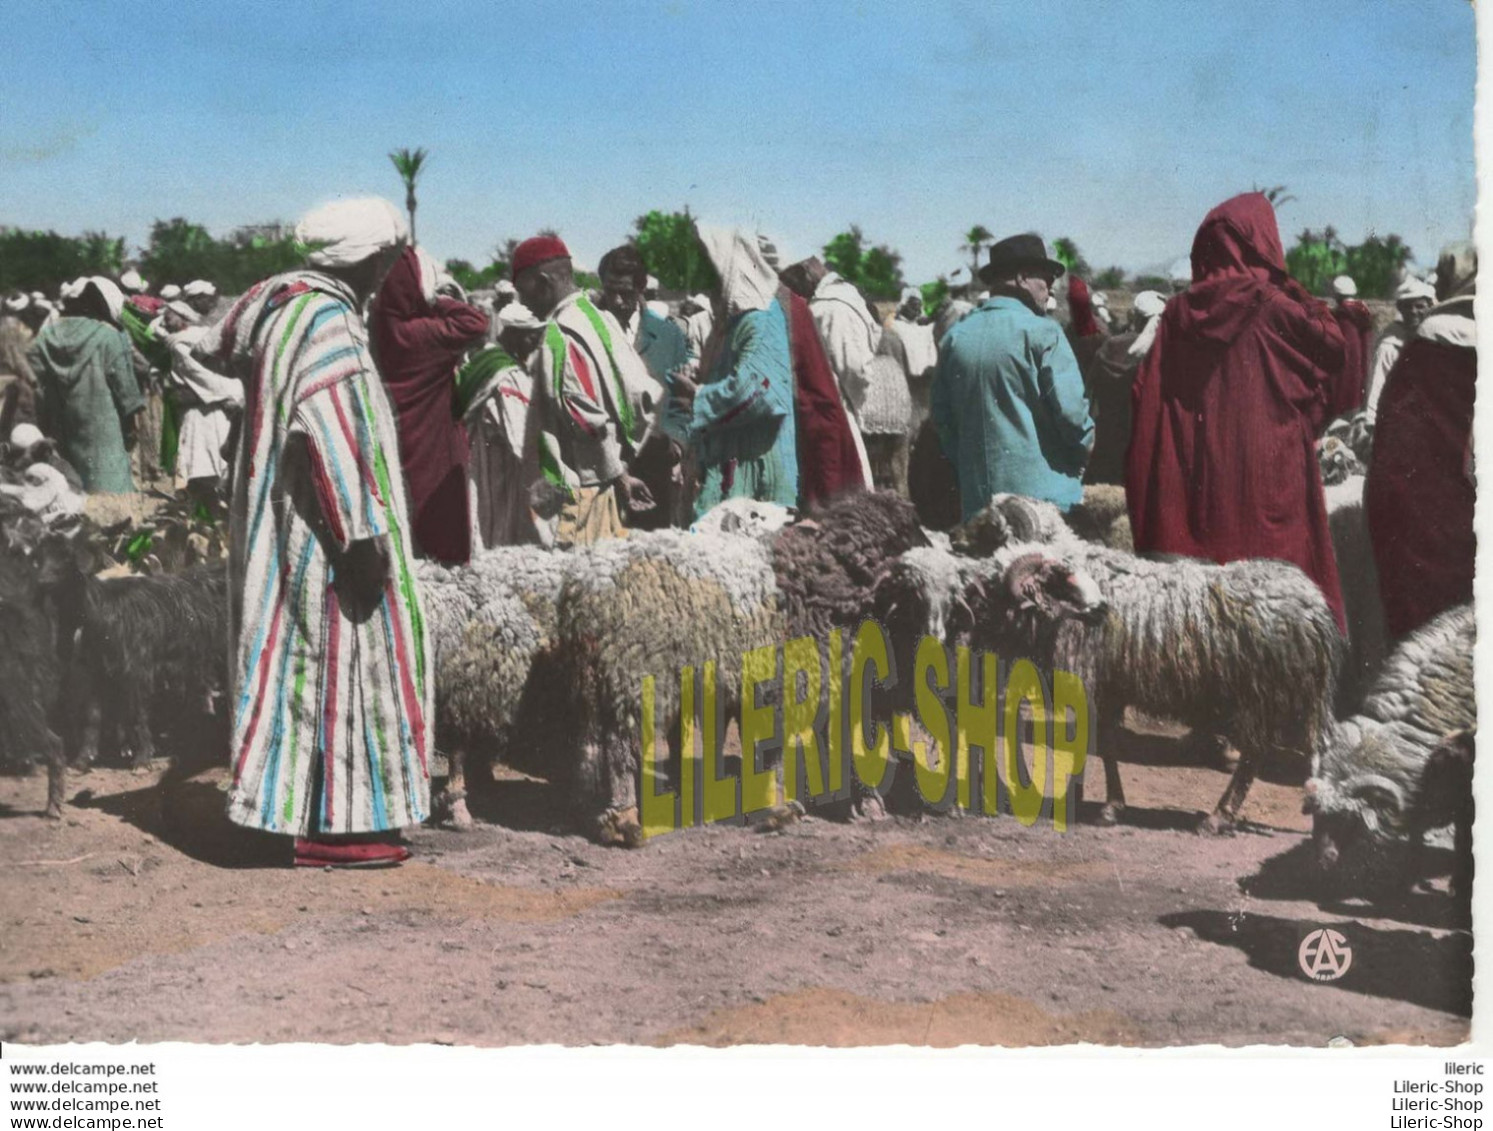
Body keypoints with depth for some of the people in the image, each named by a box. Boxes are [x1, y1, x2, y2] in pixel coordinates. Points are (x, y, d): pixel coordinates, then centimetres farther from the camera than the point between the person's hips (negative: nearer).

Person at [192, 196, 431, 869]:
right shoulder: (327, 320, -19)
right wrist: (360, 531, -24)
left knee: (302, 656, 15)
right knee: (341, 658, -3)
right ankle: (337, 823, 2)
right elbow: (328, 432, -26)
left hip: (278, 521, 9)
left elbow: (213, 350, 25)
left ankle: (297, 807, 23)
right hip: (323, 528, -9)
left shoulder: (274, 297, 7)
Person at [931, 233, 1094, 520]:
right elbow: (1071, 410, -11)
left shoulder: (955, 338, 8)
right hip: (1043, 493, -5)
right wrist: (1083, 453, 7)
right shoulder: (1041, 332, -8)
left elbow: (942, 418, 11)